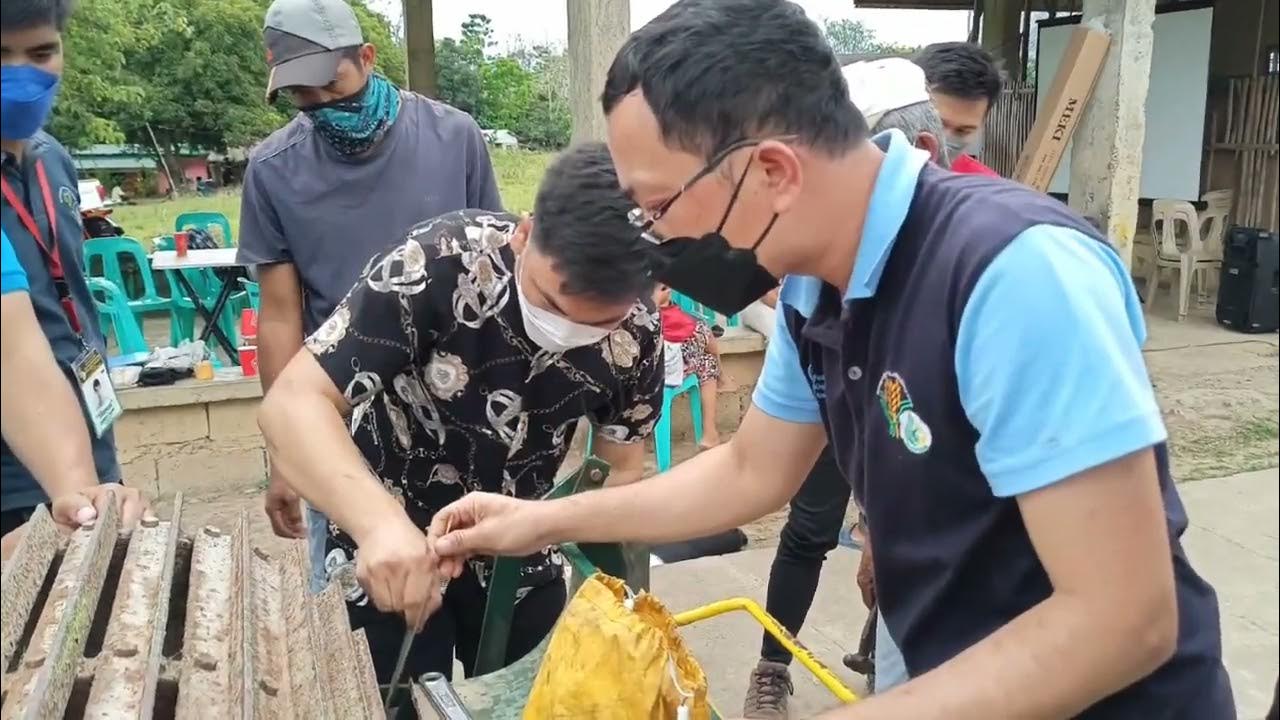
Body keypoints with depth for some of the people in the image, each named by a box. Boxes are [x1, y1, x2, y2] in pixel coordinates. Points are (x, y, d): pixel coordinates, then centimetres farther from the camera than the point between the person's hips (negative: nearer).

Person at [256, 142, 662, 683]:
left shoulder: (636, 333, -18)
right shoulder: (437, 264, -30)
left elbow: (622, 469, -4)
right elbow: (293, 404, -30)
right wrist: (380, 519, -47)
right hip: (387, 559, -3)